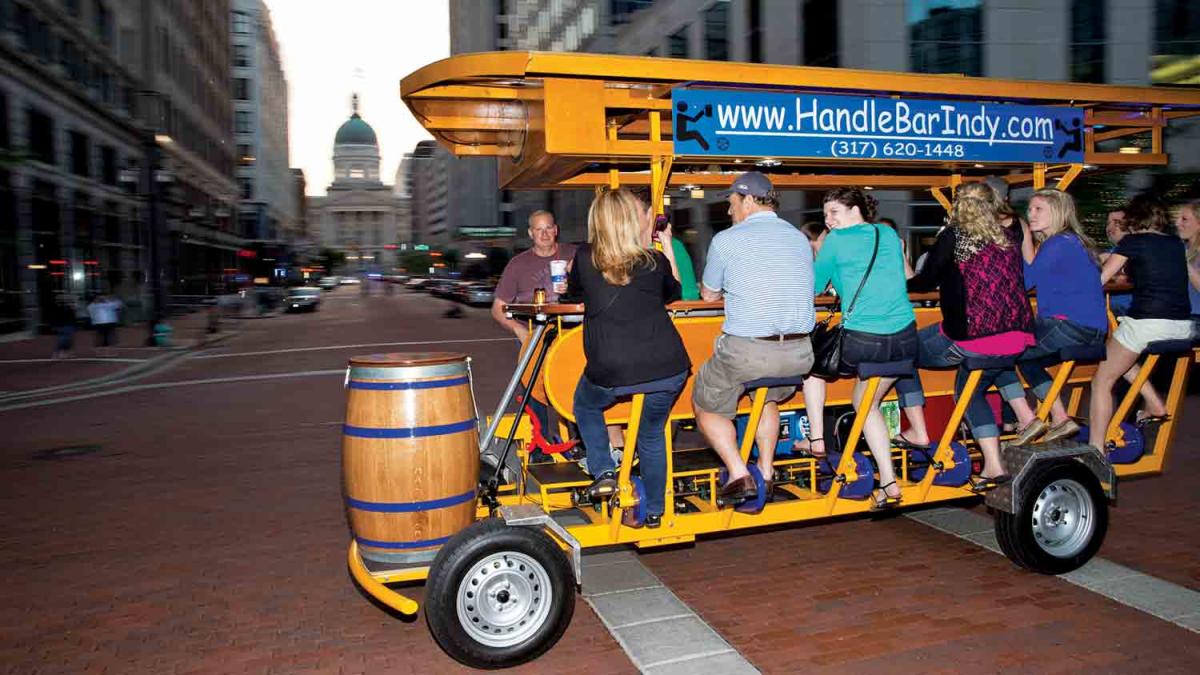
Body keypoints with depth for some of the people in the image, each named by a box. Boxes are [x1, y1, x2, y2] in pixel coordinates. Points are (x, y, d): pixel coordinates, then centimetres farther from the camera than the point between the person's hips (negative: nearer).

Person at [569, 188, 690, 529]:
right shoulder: (654, 261, 2)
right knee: (652, 435, 24)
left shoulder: (585, 257, 0)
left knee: (585, 407, 31)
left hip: (610, 372, -1)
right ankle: (654, 512, 32)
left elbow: (574, 288, 23)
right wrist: (667, 247, 28)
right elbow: (674, 292, 23)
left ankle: (604, 471, 17)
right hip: (667, 368, 2)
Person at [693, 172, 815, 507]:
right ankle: (766, 473, 31)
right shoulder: (800, 238, 12)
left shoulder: (726, 240, -3)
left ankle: (740, 476, 5)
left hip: (745, 351, -5)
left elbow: (708, 294, 10)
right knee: (768, 396, 36)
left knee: (706, 406, 20)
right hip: (798, 354, 5)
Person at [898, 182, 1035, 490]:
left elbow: (926, 282, 2)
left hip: (971, 337, -6)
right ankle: (993, 465, 18)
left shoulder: (953, 236, -1)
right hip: (1016, 337, 7)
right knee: (969, 388, 26)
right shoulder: (1007, 238, 14)